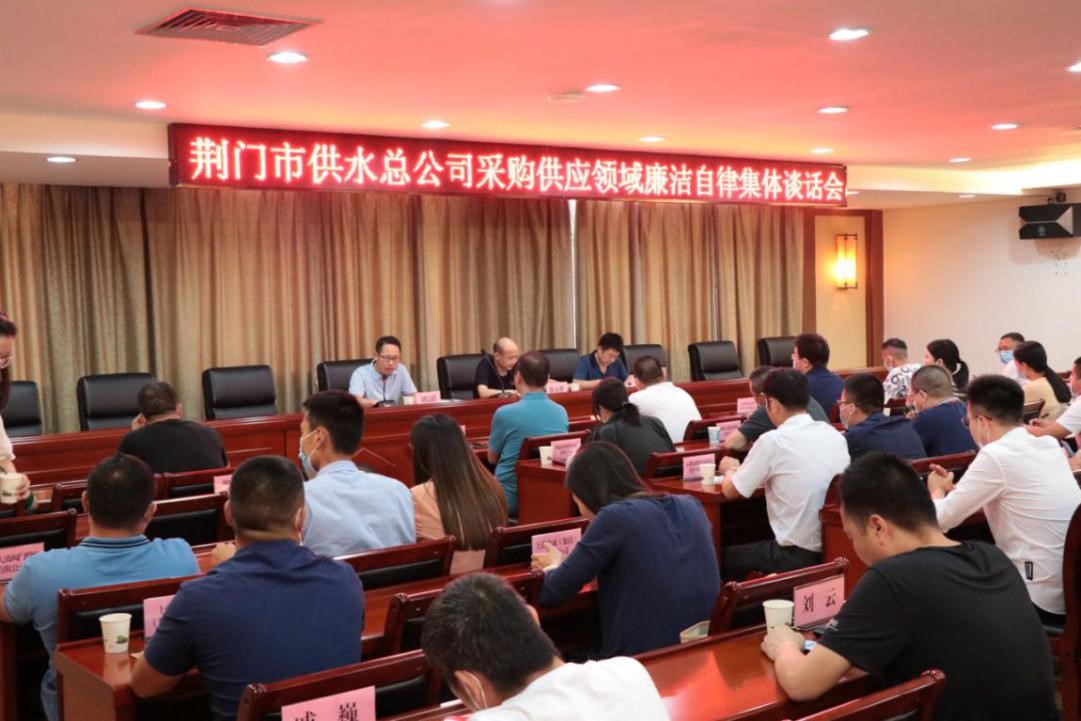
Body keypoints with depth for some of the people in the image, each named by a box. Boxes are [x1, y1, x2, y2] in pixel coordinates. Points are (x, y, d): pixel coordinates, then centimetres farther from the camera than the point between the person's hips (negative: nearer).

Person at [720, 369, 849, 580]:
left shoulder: (772, 441, -14)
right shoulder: (834, 434, 3)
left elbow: (731, 490, -2)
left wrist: (730, 469, 18)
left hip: (798, 555, -6)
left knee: (728, 557, 19)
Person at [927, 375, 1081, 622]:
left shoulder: (996, 455, -17)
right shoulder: (1049, 445, 7)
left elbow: (942, 519, -9)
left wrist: (937, 490, 11)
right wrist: (954, 488, 16)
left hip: (1044, 601, -7)